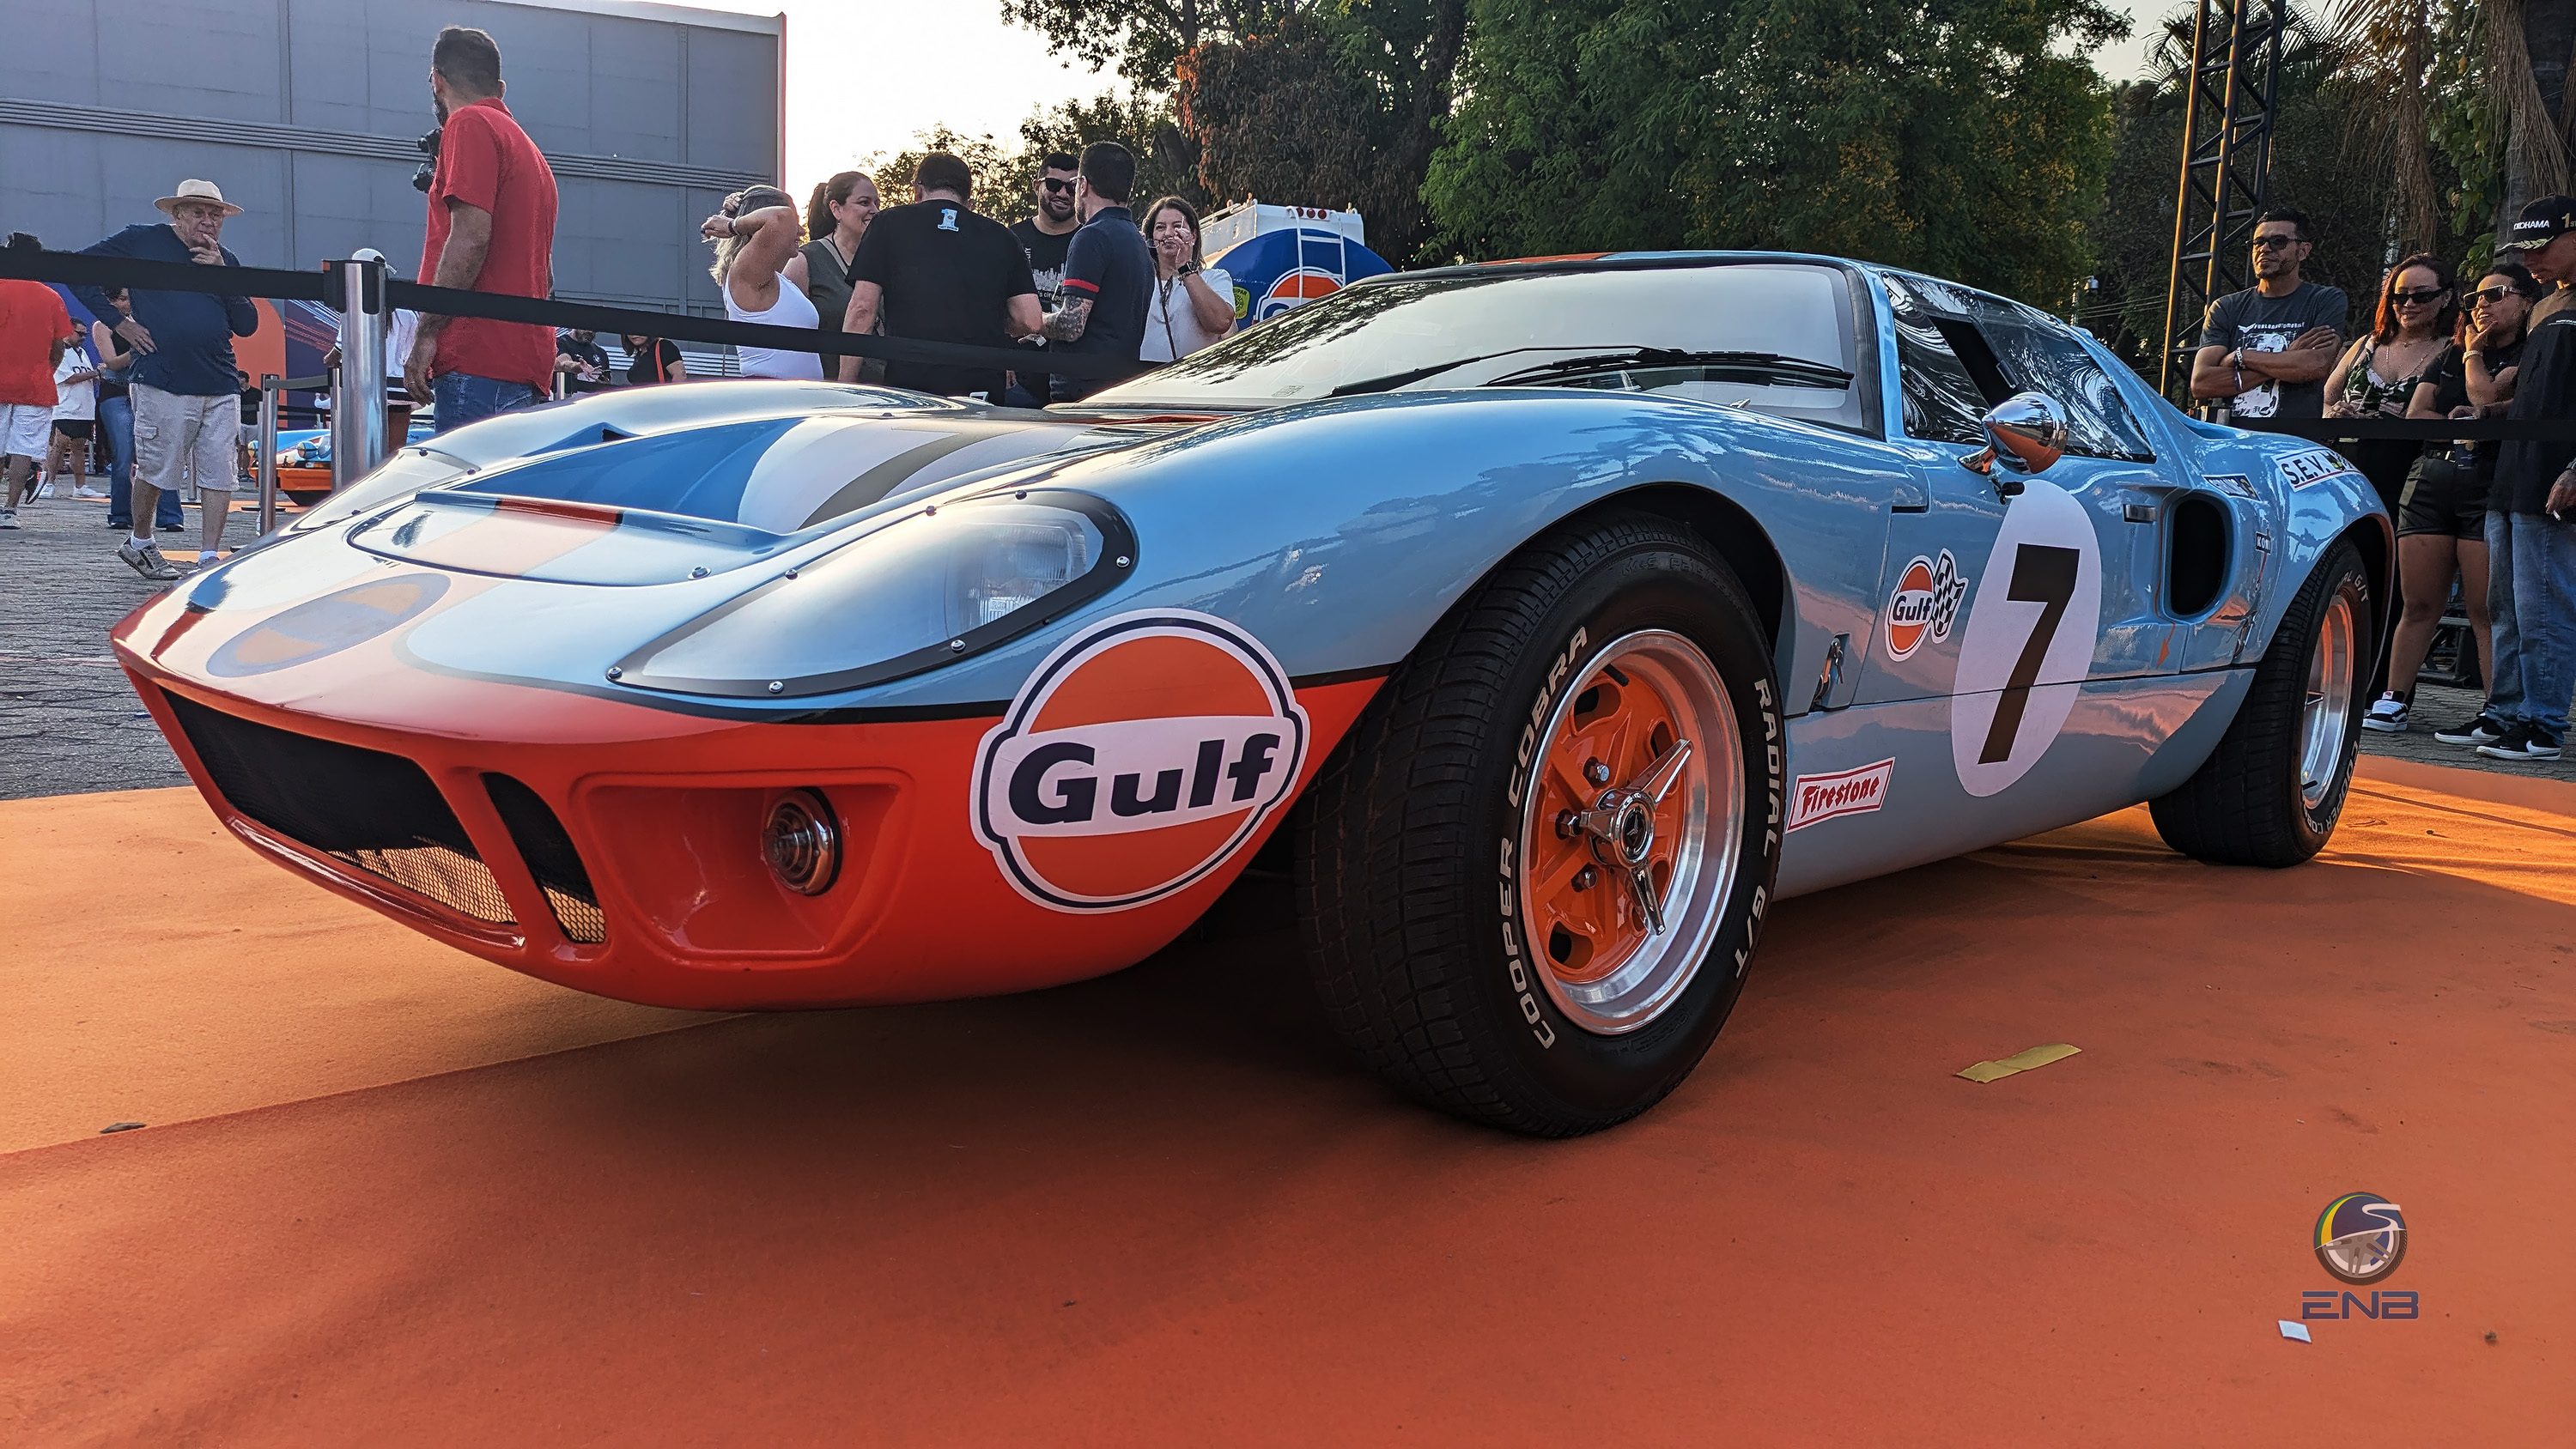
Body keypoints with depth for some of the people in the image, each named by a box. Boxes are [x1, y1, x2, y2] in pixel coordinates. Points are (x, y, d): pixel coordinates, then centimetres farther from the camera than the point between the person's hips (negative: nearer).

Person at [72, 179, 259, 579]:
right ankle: (139, 542, 24)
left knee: (219, 474, -2)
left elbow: (247, 325, 8)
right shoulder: (142, 242, 4)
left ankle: (209, 558, 2)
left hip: (220, 387, 4)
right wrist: (117, 321, -3)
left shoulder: (226, 261, 15)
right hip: (163, 384, -4)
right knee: (157, 470, 2)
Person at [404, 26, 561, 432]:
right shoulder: (527, 146, 25)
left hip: (480, 358, -9)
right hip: (529, 360, 9)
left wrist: (426, 334, -13)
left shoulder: (470, 124, -1)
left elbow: (470, 235, -14)